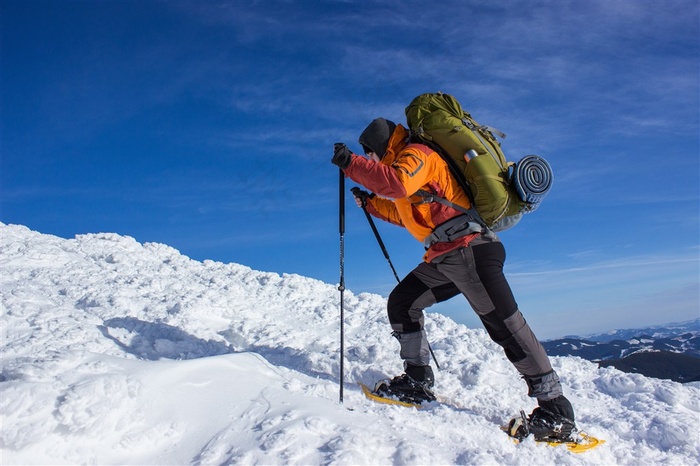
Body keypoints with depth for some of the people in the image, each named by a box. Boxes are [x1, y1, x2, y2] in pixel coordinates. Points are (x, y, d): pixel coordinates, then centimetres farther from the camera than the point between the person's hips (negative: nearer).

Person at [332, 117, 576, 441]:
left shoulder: (416, 153, -4)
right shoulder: (405, 163, 26)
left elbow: (398, 184, -27)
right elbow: (408, 214, 35)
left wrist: (351, 164, -20)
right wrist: (371, 203, 31)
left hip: (469, 249, -10)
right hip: (445, 258, 10)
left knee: (505, 326, -11)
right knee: (401, 303, 10)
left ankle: (556, 411, -5)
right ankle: (418, 382, 15)